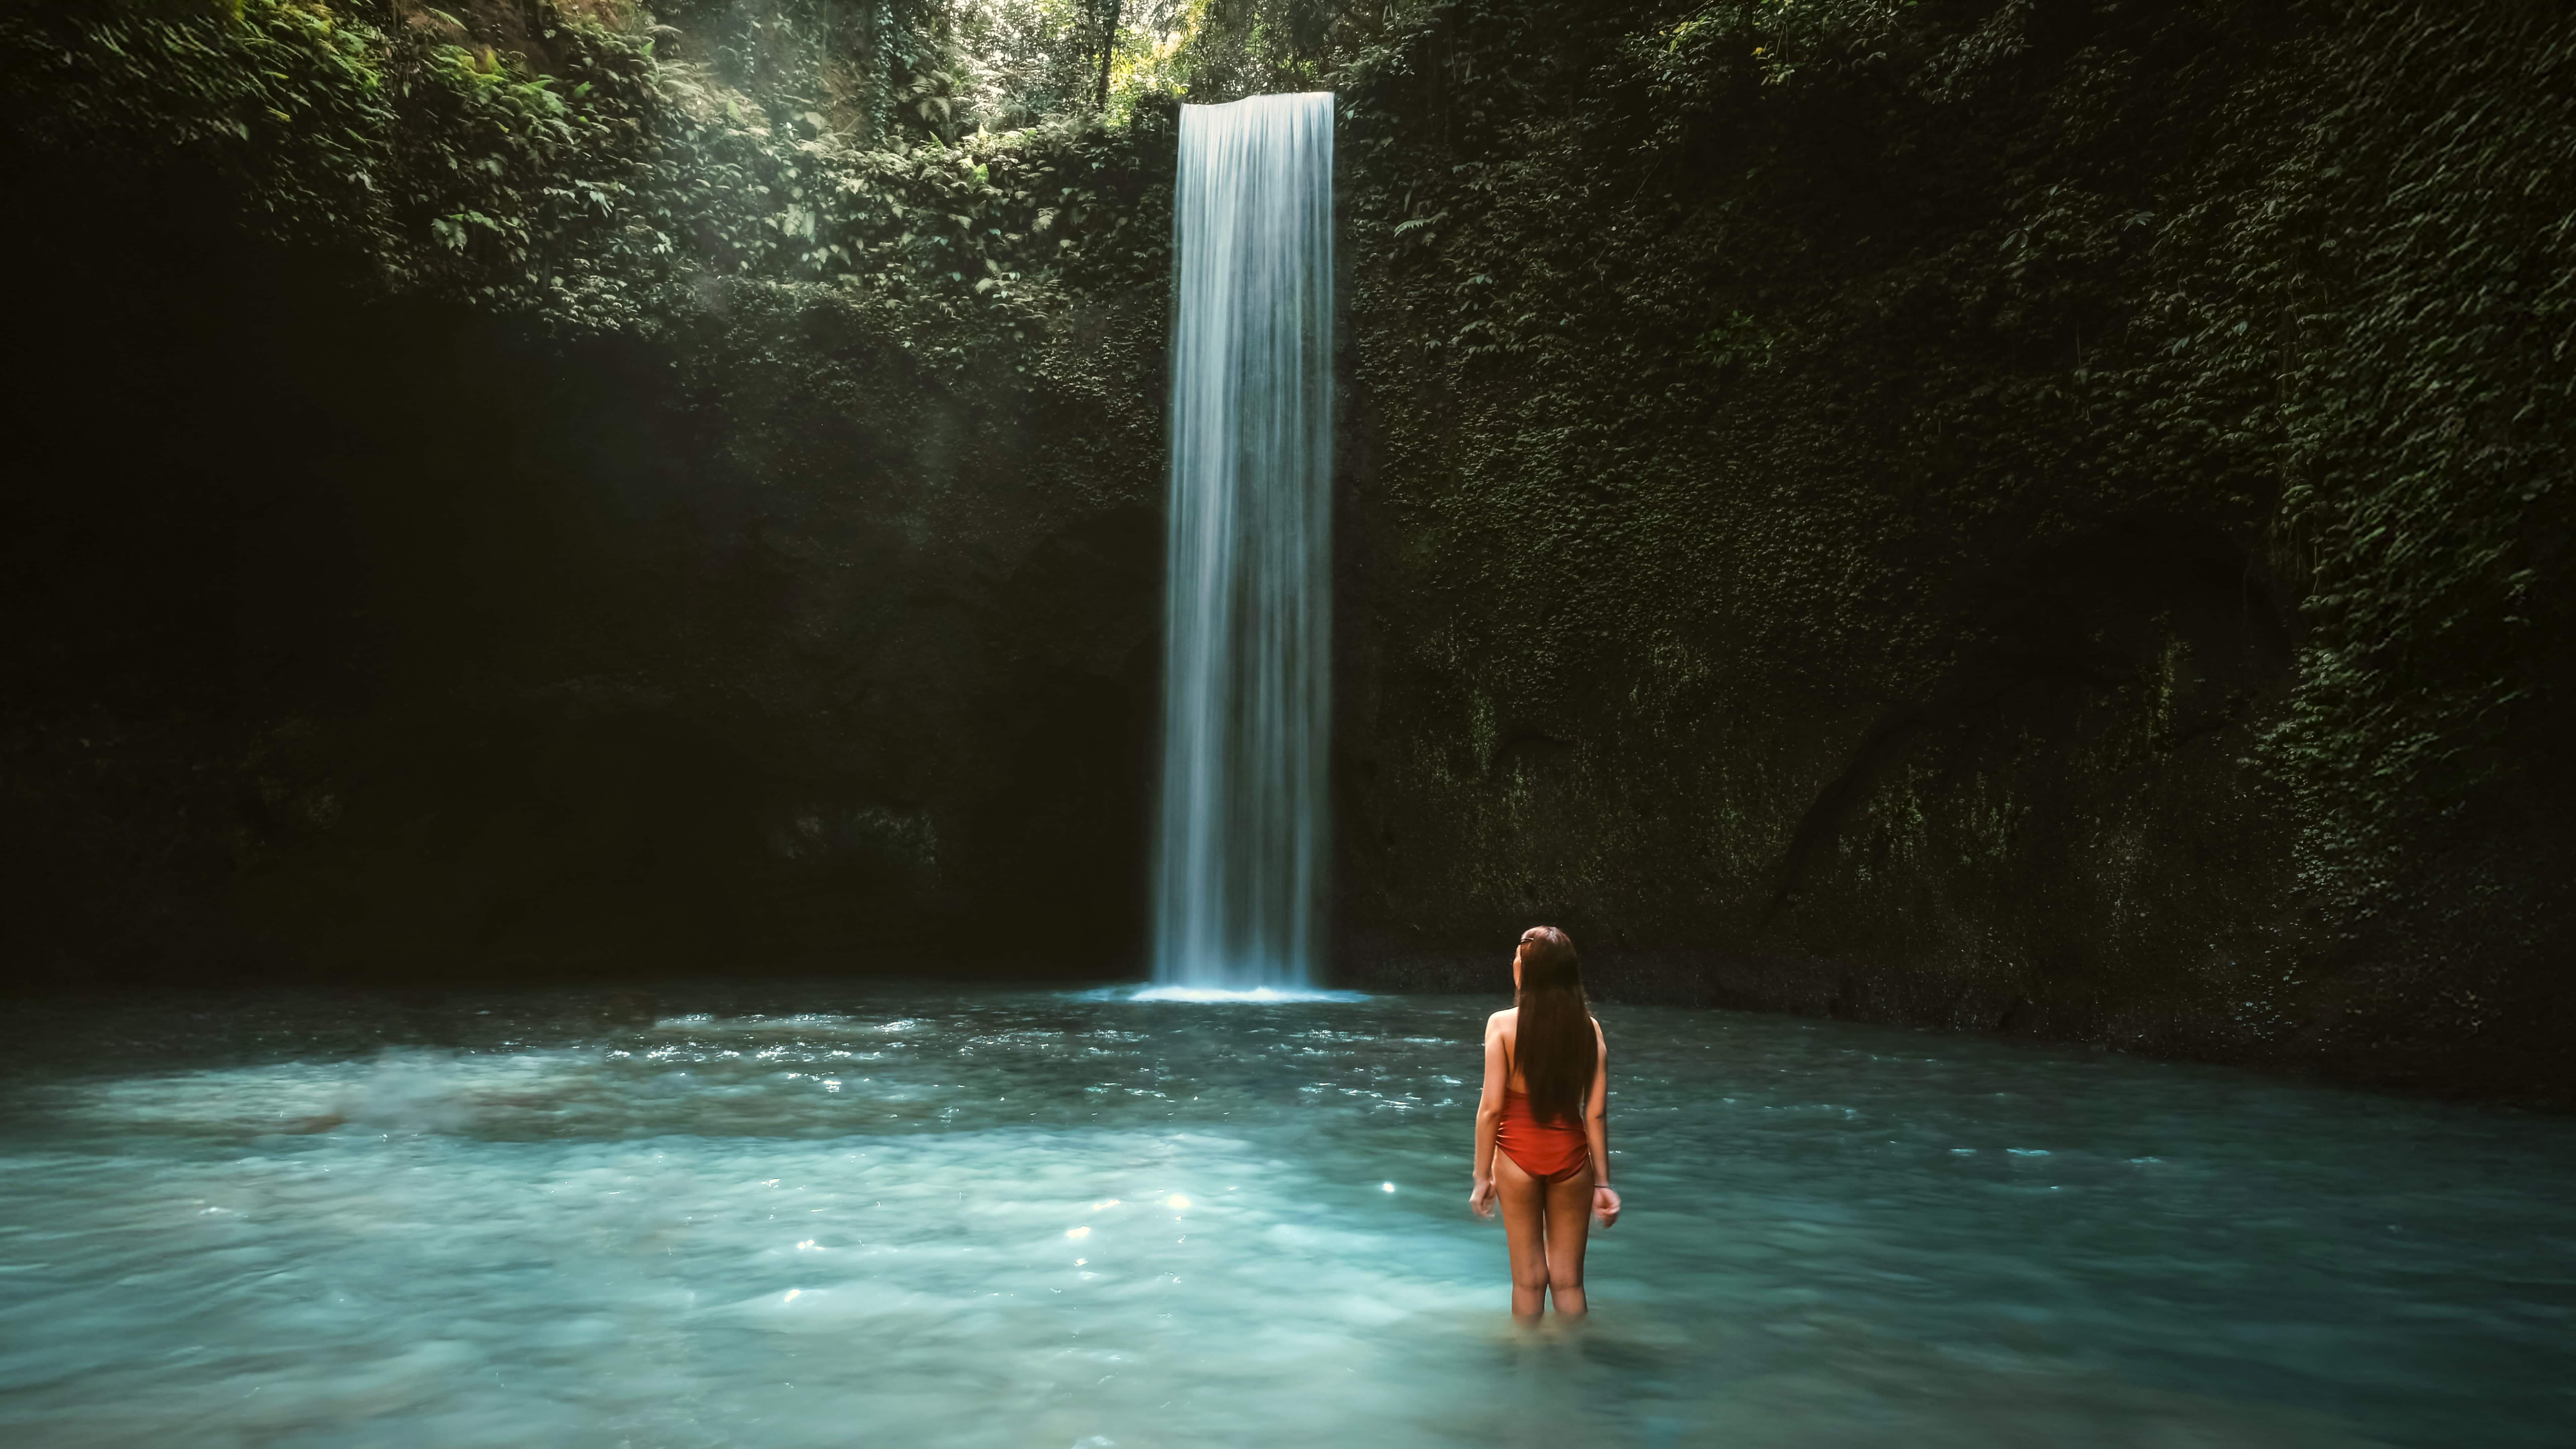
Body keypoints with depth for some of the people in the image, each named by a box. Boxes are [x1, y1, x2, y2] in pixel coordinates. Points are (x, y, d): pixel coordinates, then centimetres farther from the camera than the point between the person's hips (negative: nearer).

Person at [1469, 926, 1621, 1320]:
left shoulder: (1503, 1024, -11)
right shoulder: (1588, 1027, -4)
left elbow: (1491, 1108, -11)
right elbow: (1596, 1113, -4)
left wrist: (1483, 1176, -2)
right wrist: (1603, 1182, 5)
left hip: (1518, 1154, -2)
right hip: (1570, 1155, 2)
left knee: (1529, 1280, 10)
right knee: (1568, 1280, 13)